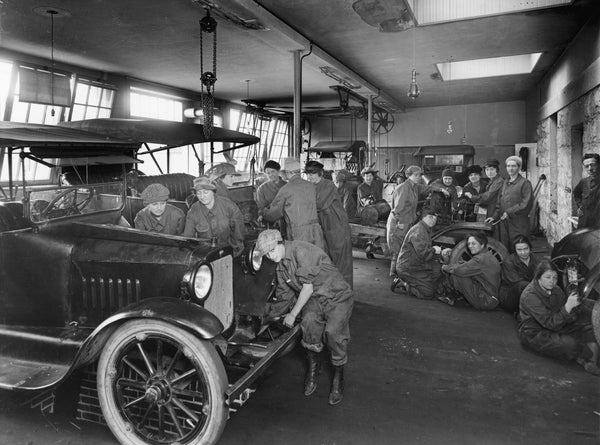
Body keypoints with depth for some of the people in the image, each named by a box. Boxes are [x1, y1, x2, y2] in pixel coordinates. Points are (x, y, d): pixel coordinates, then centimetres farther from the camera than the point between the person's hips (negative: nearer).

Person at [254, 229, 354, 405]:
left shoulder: (301, 250, -20)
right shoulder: (280, 268, 7)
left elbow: (308, 287, -21)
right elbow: (285, 295, 23)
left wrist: (293, 314, -15)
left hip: (337, 296, -5)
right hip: (314, 299, 6)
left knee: (333, 331, -29)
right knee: (309, 321, -28)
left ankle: (338, 375, -3)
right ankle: (313, 364, -3)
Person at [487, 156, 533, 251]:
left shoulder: (525, 183, -3)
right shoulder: (505, 183, 17)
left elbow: (526, 204, -13)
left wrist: (509, 212, -14)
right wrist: (494, 216, 8)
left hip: (518, 224, -6)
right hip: (503, 222, 6)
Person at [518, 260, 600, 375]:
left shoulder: (555, 290, 1)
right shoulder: (529, 296, -23)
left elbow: (568, 319, -2)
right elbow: (551, 323, -27)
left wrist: (575, 305, -21)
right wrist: (568, 306, -35)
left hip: (555, 327, 8)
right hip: (534, 335, -8)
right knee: (569, 344, -30)